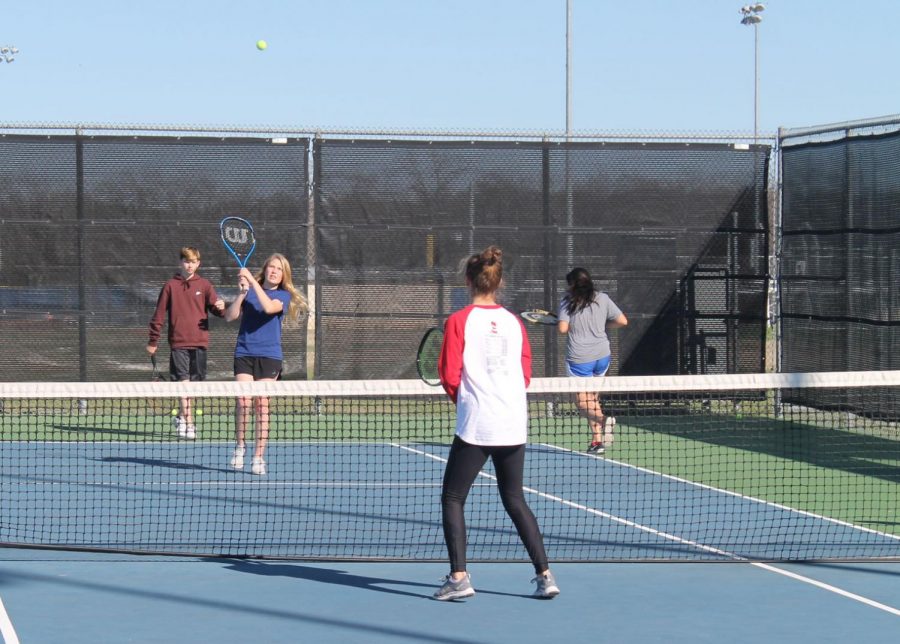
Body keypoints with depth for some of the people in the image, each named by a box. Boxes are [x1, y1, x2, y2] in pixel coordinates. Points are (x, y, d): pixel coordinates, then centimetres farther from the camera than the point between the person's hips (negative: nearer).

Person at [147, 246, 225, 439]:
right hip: (178, 343, -2)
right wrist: (153, 340, 7)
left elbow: (214, 307, 5)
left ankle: (181, 417, 29)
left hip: (199, 343, 2)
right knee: (183, 383, -11)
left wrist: (220, 307, -20)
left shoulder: (204, 285, 8)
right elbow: (159, 315, 7)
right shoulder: (170, 286, 4)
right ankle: (189, 424, -15)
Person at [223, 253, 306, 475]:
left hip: (269, 356, -1)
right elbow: (230, 316, 0)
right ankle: (240, 445, 7)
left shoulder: (284, 296, 5)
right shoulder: (249, 291, 11)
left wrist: (253, 282, -19)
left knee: (261, 403, -5)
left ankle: (259, 456, 0)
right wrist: (242, 293, -12)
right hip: (244, 353, 1)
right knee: (243, 400, -13)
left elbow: (268, 307, -18)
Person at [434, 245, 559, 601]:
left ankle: (459, 576, -5)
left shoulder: (459, 321, -6)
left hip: (475, 425, -5)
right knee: (515, 500, 15)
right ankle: (545, 575, 9)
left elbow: (450, 375, -6)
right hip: (514, 425, 5)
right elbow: (526, 374, 10)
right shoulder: (514, 322, 7)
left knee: (452, 498, 6)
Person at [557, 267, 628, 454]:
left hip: (579, 359, -4)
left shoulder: (568, 301, -6)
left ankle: (603, 419, -27)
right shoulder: (602, 299, 3)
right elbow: (622, 321, 2)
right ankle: (597, 440, 11)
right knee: (592, 398, 18)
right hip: (602, 355, 5)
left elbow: (563, 328, -15)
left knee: (582, 403, 2)